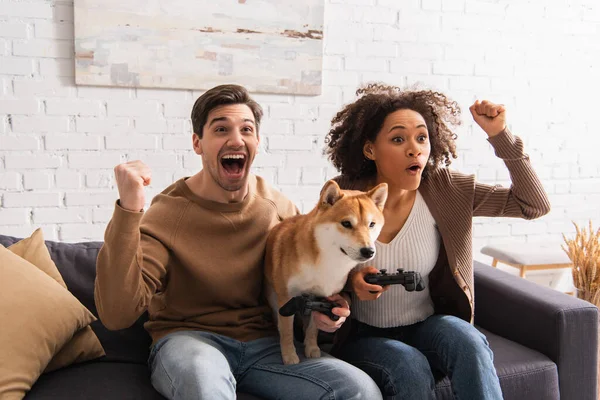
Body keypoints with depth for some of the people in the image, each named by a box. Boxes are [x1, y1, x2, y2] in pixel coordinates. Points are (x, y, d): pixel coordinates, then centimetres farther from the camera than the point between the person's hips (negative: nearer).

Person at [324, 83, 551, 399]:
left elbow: (534, 205, -7)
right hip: (362, 335, -2)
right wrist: (350, 280, -23)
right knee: (411, 369, -31)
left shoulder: (444, 190, -7)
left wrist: (500, 135, -15)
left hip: (427, 326, 2)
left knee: (468, 342, -29)